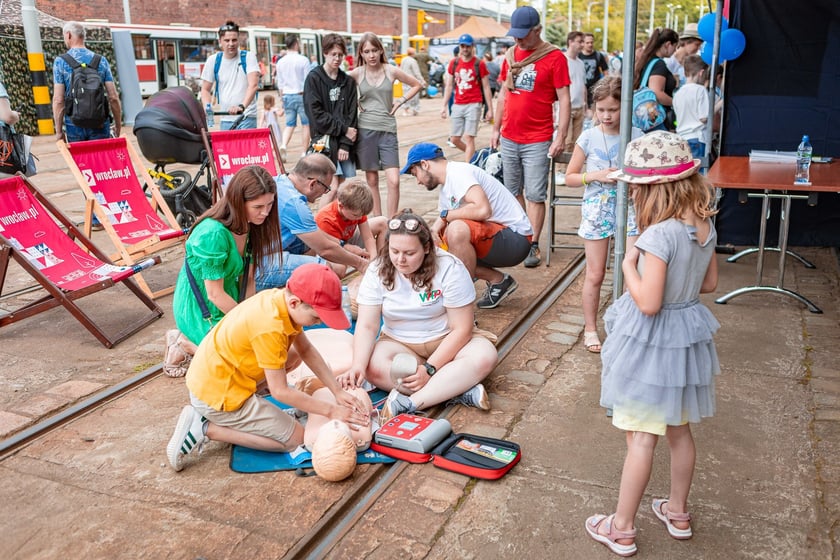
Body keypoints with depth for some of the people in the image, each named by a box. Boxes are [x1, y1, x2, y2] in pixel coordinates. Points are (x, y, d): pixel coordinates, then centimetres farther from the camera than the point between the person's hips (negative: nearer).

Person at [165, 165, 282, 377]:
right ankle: (186, 344, 4)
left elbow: (247, 279, -2)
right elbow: (215, 294, -23)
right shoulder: (213, 234, -29)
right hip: (201, 310, -8)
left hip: (232, 303, 8)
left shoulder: (250, 226, -5)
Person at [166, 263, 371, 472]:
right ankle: (207, 428, -3)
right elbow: (280, 391, -23)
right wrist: (331, 411, -16)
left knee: (293, 356, 18)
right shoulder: (270, 328, -31)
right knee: (295, 438, -1)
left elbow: (306, 350, 3)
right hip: (217, 395, -8)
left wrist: (338, 391, -3)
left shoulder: (281, 298, -6)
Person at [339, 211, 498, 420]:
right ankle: (459, 389, -29)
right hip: (399, 343, 2)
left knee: (485, 356, -32)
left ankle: (410, 403, -35)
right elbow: (367, 325, -16)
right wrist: (357, 365, -34)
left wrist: (429, 369, -26)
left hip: (447, 341, -1)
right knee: (374, 367, -32)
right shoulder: (378, 271, -11)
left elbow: (461, 329, -18)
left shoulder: (449, 268, -18)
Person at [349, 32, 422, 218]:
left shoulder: (391, 71, 1)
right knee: (372, 181, 6)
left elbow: (417, 84, 14)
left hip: (387, 130, 0)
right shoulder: (357, 73, 0)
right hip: (365, 130, 0)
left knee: (394, 181, -10)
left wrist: (402, 100, 3)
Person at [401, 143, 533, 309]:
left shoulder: (458, 172, -15)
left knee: (457, 230, -33)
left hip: (515, 239, -10)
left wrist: (445, 215, -19)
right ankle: (497, 279, 10)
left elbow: (483, 210, -31)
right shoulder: (446, 191, 14)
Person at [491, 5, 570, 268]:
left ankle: (533, 245, 7)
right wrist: (496, 128, 14)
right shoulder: (510, 55, 8)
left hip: (538, 141, -5)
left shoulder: (554, 57, -8)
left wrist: (561, 136, -15)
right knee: (513, 192, 12)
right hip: (508, 138, 5)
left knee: (535, 195, -1)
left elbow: (564, 99, -9)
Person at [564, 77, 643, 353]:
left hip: (628, 209, 1)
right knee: (595, 275, 7)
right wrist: (595, 176, -15)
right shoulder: (588, 138, -4)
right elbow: (570, 177, 1)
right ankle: (590, 328, 23)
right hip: (597, 211, -1)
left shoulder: (636, 136, -2)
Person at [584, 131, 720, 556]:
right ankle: (677, 512, 40)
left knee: (641, 438, 3)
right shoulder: (705, 226, -2)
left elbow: (648, 303, -28)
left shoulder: (660, 235, -27)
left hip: (653, 342, -8)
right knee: (679, 430, 22)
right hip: (688, 337, 8)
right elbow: (709, 284, 10)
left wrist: (629, 266, -15)